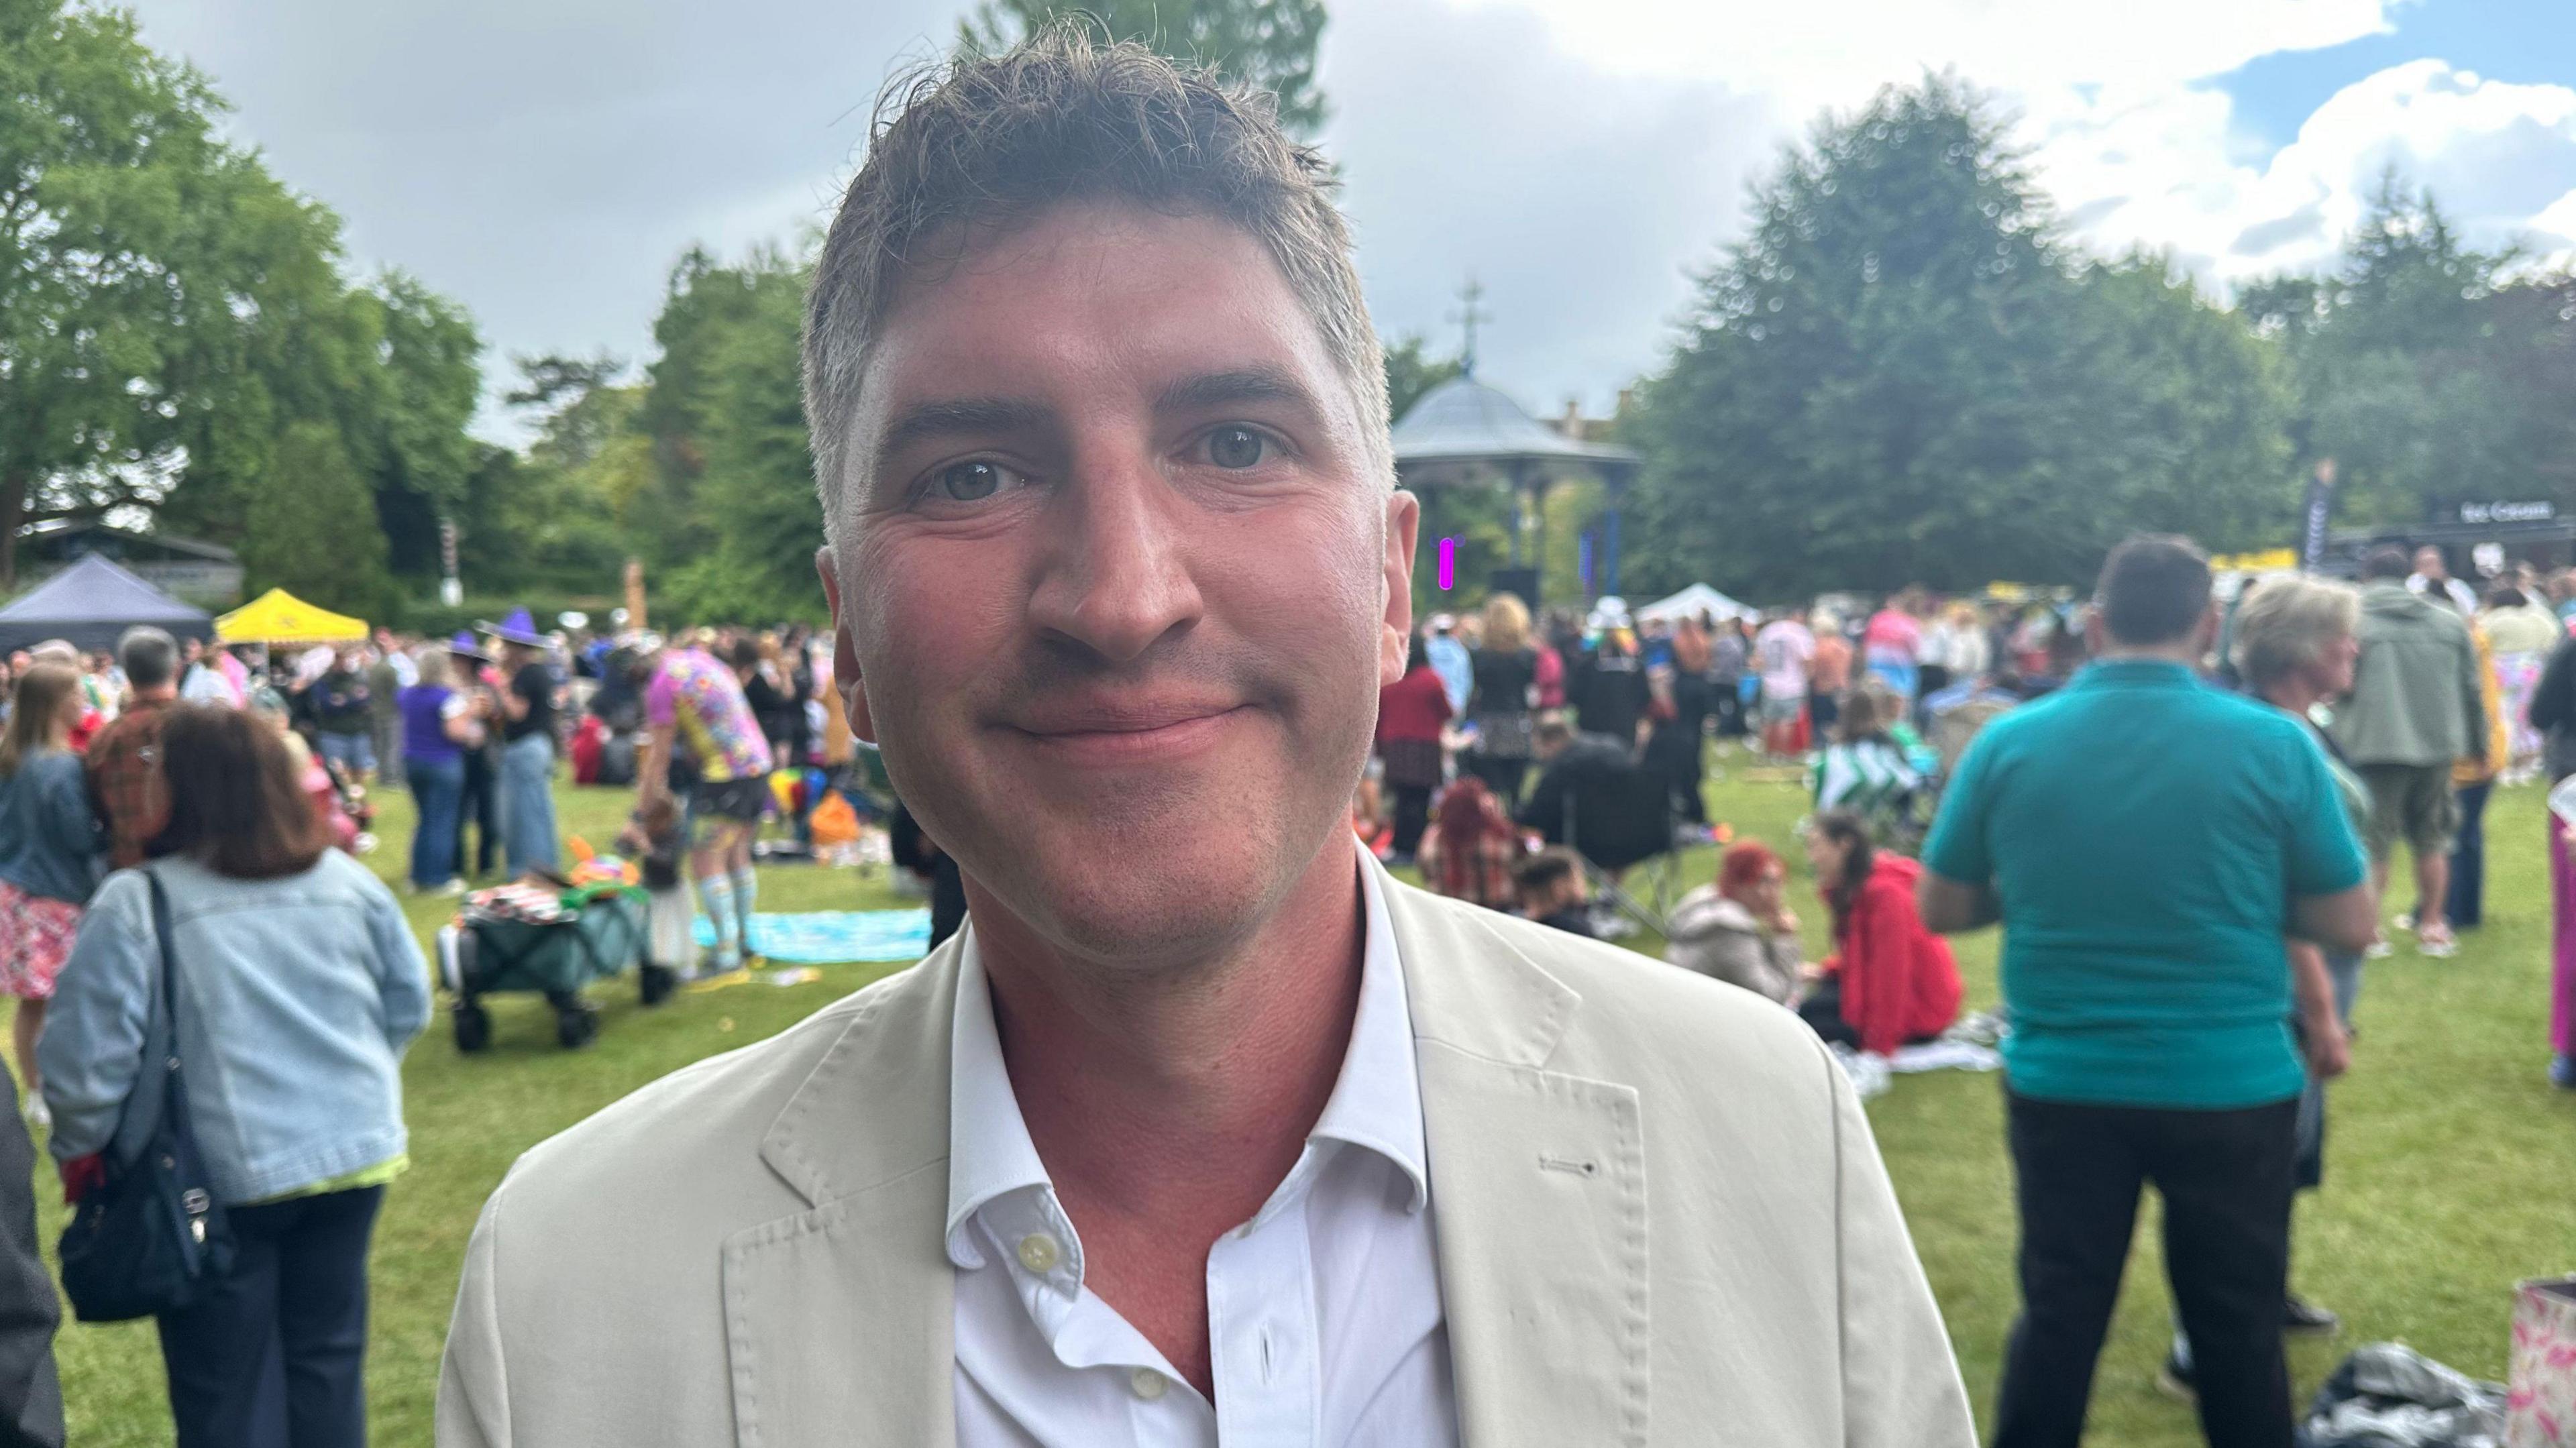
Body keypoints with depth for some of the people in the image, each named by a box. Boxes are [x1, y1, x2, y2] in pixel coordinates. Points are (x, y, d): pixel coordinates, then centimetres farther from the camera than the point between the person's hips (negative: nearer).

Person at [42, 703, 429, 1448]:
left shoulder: (137, 903, -13)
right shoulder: (351, 880, 2)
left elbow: (87, 1054, -13)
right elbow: (409, 1005, 10)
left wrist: (80, 1148, 5)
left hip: (218, 1177, -4)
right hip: (354, 1154, 4)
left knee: (229, 1387, 12)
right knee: (330, 1358, 18)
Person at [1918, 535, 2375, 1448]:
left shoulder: (2008, 743, -5)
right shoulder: (2276, 744, -9)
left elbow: (1939, 909, 4)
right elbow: (2353, 926, -1)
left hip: (2062, 1084, 1)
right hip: (2233, 1087, -1)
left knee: (2058, 1318, 14)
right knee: (2238, 1326, 15)